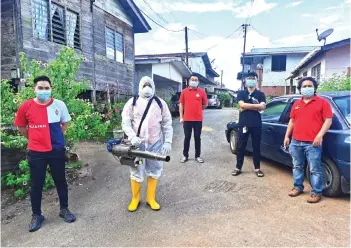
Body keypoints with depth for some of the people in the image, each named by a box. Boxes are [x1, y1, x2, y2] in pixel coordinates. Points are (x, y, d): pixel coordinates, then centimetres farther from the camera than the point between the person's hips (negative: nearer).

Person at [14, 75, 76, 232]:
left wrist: (55, 137, 7)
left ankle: (64, 209, 32)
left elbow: (65, 123, 9)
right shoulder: (26, 106, -8)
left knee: (60, 181, 13)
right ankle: (36, 215, 30)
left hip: (57, 150, 1)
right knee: (36, 185, 11)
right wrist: (35, 138, 7)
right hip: (36, 153, 0)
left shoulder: (59, 105, -7)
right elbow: (21, 127, 7)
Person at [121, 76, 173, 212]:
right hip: (137, 143, -1)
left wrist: (168, 141, -2)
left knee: (154, 171, 9)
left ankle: (151, 198, 26)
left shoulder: (160, 103, 5)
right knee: (136, 172, 7)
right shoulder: (132, 102, 2)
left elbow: (167, 124, 6)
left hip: (155, 143, 2)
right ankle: (135, 199, 27)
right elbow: (125, 122, -3)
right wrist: (132, 136, -19)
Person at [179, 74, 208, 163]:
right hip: (187, 119, 0)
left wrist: (198, 110, 12)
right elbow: (181, 104, 4)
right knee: (187, 137, 8)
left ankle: (197, 156, 20)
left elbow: (205, 104, 10)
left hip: (198, 119, 0)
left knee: (197, 138, 8)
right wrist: (181, 117, 0)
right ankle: (185, 155, 19)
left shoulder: (202, 91, 1)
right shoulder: (184, 91, 3)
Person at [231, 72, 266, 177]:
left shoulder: (260, 94, 7)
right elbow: (242, 105, -11)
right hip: (243, 124, 0)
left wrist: (246, 107, -12)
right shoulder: (241, 93, 8)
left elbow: (262, 107, -10)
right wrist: (255, 105, -8)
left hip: (256, 125, 0)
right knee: (241, 147, 6)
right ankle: (238, 168, 16)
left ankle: (257, 168, 20)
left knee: (256, 147, 8)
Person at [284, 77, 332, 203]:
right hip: (296, 142, 5)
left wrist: (320, 135, -16)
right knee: (297, 167, 14)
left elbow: (328, 120, -5)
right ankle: (298, 187, 28)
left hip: (312, 143, -5)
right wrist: (287, 136, 14)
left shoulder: (322, 102, 1)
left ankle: (316, 192, 11)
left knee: (315, 169, 0)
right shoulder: (296, 104, 16)